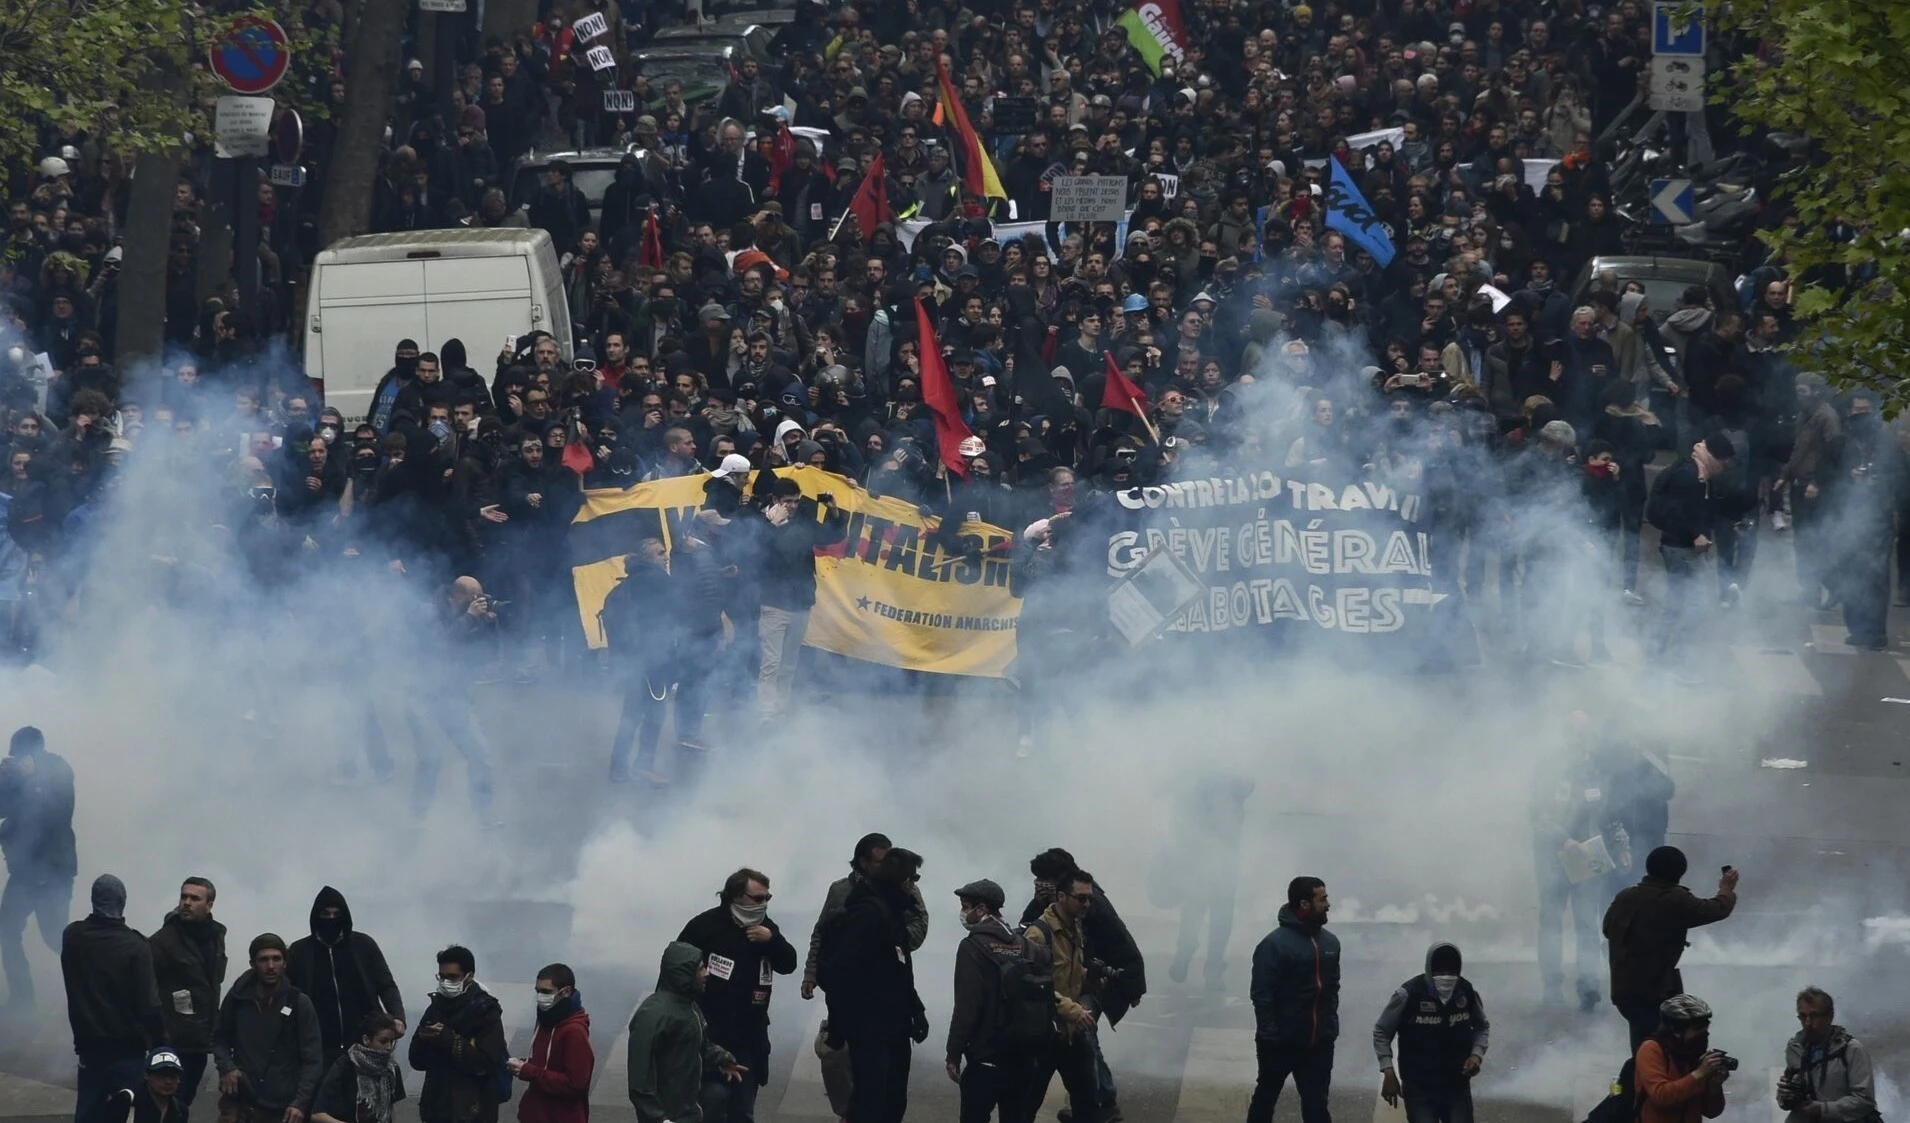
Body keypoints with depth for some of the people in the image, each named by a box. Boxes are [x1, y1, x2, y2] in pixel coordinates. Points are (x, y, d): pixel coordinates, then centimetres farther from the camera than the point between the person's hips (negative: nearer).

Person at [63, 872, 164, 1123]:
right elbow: (149, 1005, -18)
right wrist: (159, 1044, -7)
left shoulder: (72, 937, -1)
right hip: (128, 1050, -4)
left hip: (89, 1046, 4)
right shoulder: (135, 946, -17)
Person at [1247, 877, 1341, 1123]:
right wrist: (1269, 1035, -19)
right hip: (1281, 1044, -5)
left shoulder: (1330, 943, 6)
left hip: (1318, 1044, 5)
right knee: (1265, 1098, 13)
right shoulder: (1275, 944, -14)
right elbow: (1261, 994, -15)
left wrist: (1331, 1024, 7)